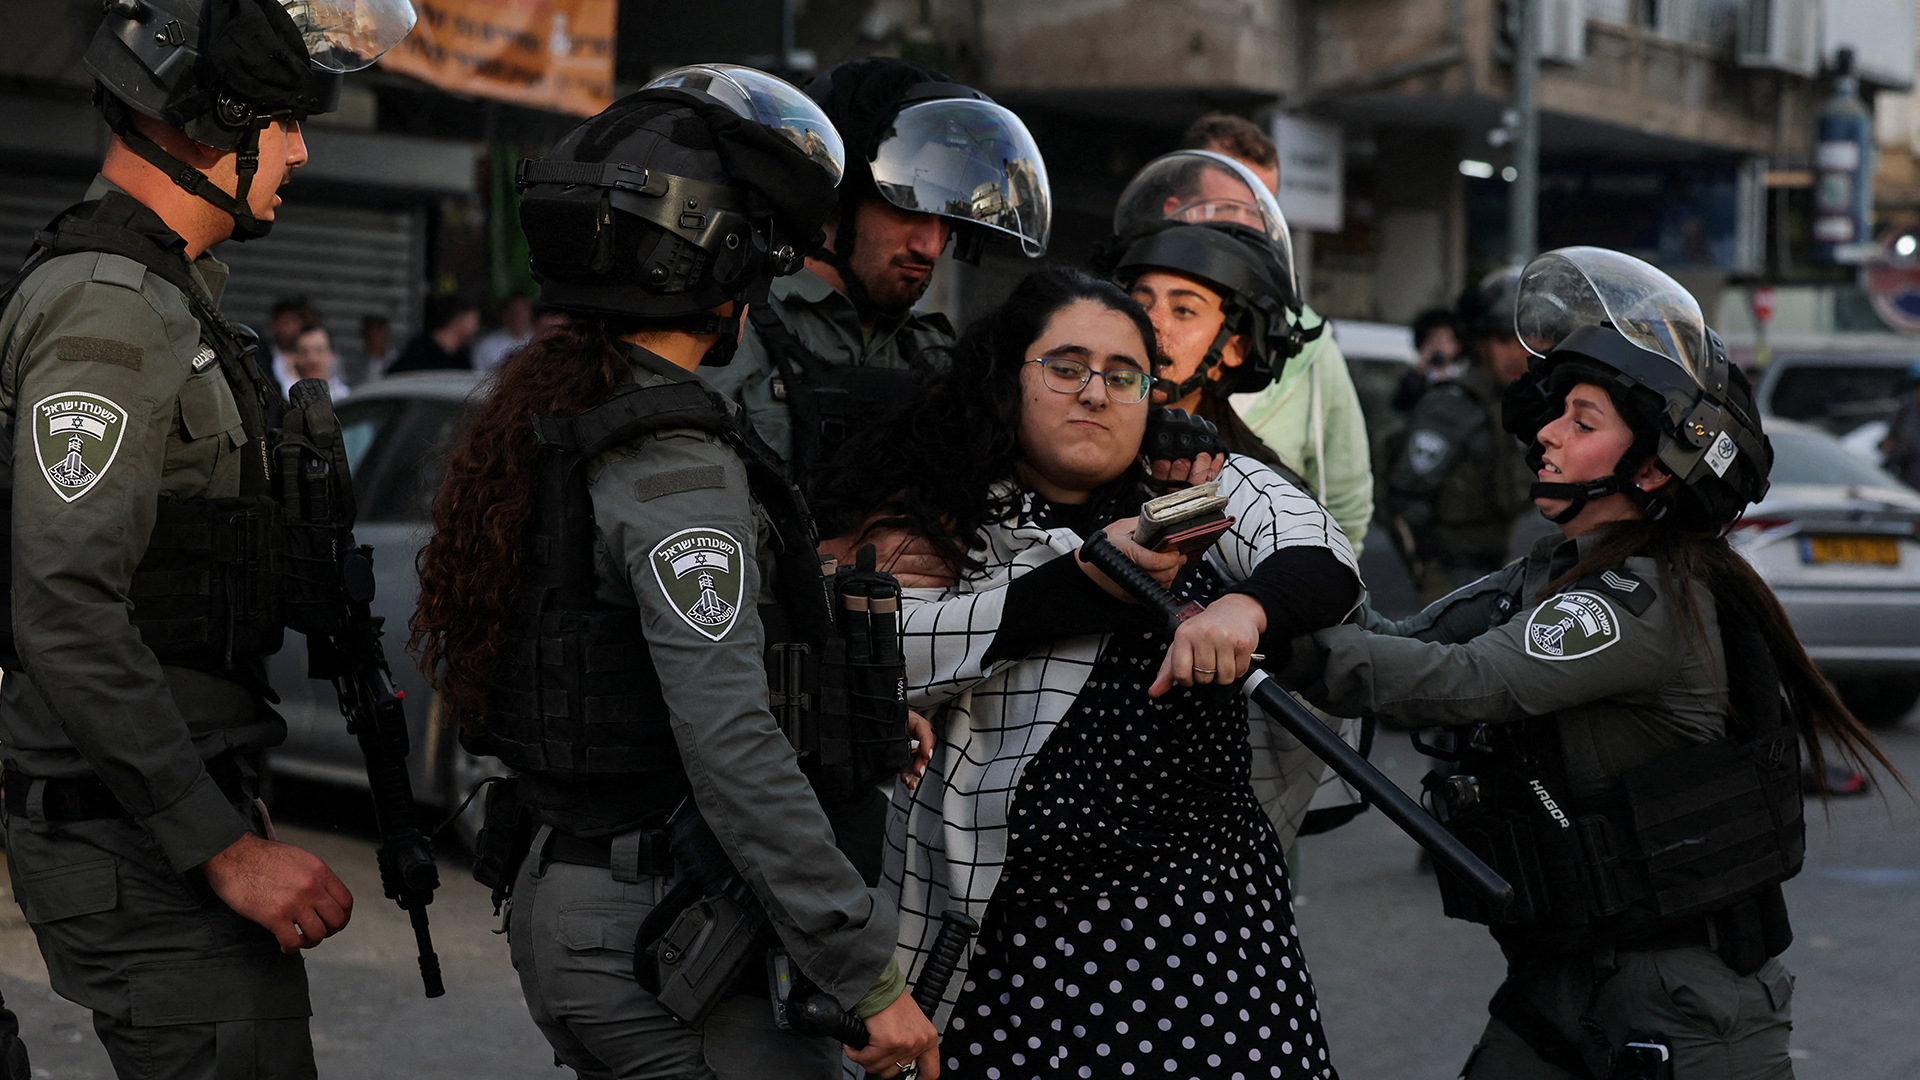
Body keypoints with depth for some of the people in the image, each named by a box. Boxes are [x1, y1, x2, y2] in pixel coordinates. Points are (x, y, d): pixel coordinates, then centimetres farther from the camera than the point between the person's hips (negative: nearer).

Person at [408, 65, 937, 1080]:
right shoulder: (677, 464, -19)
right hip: (655, 929, -9)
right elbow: (732, 756, -26)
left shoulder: (533, 414, 9)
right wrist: (870, 976, -22)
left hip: (555, 886, 9)